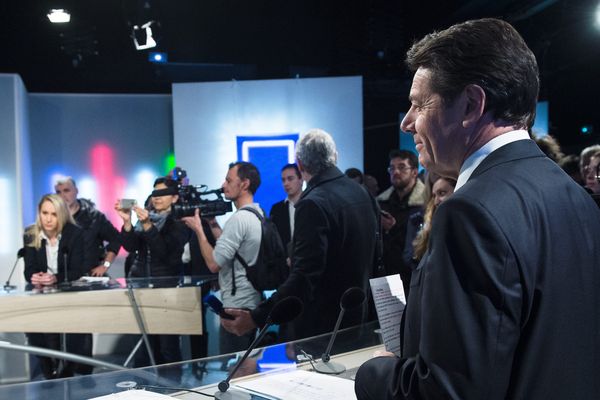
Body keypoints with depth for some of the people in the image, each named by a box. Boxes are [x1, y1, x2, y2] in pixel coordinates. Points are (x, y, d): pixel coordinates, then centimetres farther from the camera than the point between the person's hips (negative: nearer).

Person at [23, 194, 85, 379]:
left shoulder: (74, 234, -8)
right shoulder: (30, 236, 0)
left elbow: (77, 270, -12)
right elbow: (29, 270, -4)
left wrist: (56, 278, -32)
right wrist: (34, 278, -29)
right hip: (41, 294, 3)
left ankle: (64, 373, -4)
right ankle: (51, 374, -4)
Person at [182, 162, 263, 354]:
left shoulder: (239, 218, -19)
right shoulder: (258, 214, 11)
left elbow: (214, 263, -21)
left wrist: (198, 229, -12)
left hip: (237, 307, -10)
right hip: (253, 303, 10)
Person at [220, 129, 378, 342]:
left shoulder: (313, 204, -23)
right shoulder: (362, 193, 3)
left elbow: (305, 275, -29)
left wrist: (257, 317, -31)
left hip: (320, 325, -8)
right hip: (359, 318, 8)